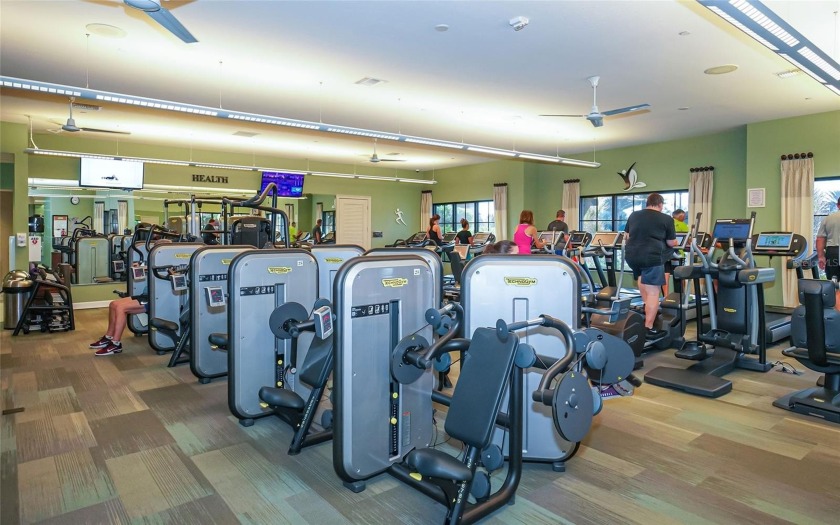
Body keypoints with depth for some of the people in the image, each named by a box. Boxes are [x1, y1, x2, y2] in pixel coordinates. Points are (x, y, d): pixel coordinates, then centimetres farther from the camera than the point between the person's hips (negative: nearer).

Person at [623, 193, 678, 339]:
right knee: (653, 293, -1)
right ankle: (648, 328, -1)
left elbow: (626, 236, 20)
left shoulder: (633, 215, 12)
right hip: (651, 257, -5)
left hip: (631, 255, 5)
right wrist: (675, 242, 28)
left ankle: (646, 306, 33)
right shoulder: (666, 219, 0)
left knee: (642, 276, 35)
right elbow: (671, 243, 5)